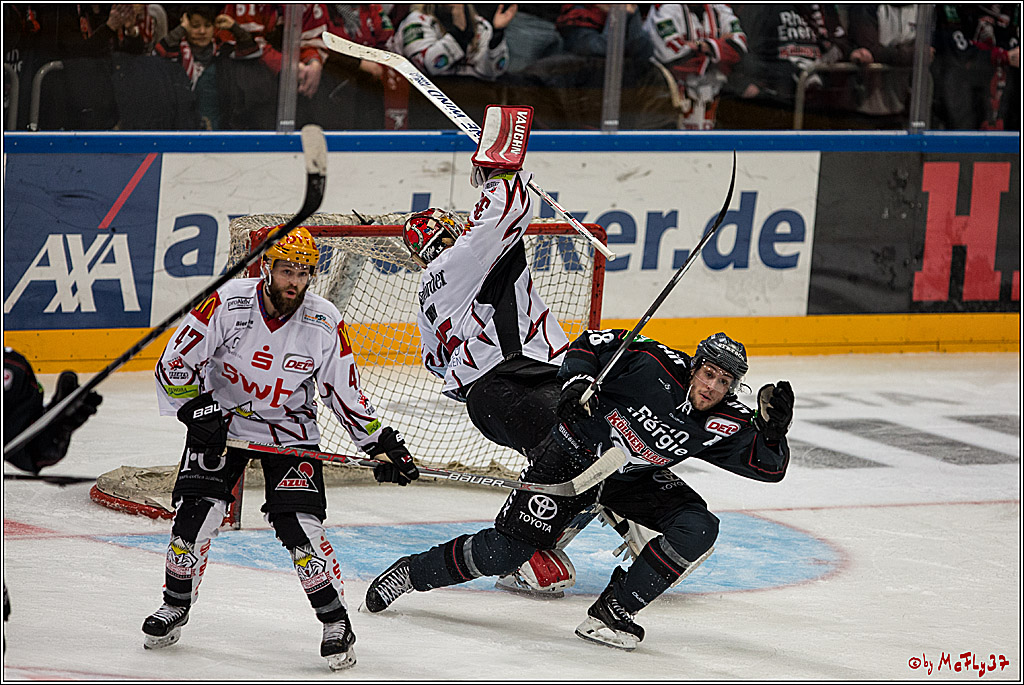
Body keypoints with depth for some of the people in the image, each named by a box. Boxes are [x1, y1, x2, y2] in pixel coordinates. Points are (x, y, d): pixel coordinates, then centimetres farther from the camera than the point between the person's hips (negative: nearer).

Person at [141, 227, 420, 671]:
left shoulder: (325, 324, -15)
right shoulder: (226, 305, -20)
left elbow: (345, 393, -2)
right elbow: (174, 366, -13)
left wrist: (381, 442, -6)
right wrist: (197, 411, -23)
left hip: (290, 430, 0)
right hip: (221, 419, 0)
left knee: (299, 524, -15)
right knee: (196, 511, -11)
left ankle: (336, 621, 0)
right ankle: (175, 605, 13)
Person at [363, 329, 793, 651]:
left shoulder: (726, 424, -14)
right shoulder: (654, 365, -23)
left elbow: (768, 466, -17)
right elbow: (593, 344, -12)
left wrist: (773, 428, -34)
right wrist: (577, 379, -29)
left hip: (633, 479, 4)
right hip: (575, 455, -4)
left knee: (698, 529, -20)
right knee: (503, 552, -11)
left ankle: (613, 611, -14)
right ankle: (413, 572, 13)